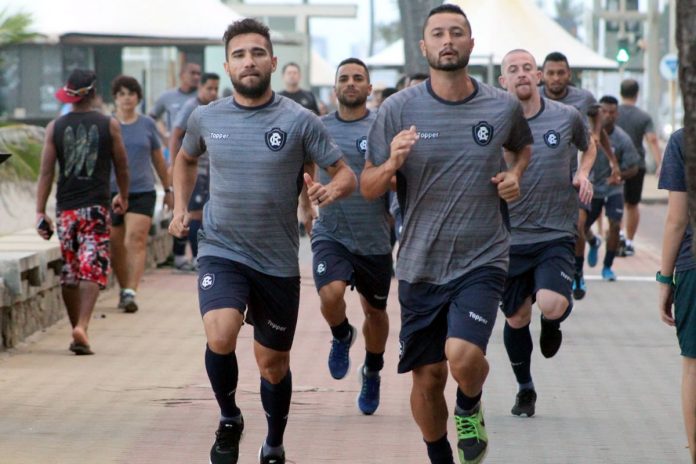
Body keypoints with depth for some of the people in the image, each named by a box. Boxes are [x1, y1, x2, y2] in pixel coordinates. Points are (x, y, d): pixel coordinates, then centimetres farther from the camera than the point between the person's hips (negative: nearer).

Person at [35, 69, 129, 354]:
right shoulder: (109, 125, -2)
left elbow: (46, 172, -2)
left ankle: (77, 329, 22)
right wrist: (123, 196, 24)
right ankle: (81, 327, -24)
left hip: (65, 209, 2)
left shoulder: (55, 127, 1)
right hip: (96, 207, -2)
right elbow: (122, 166, 7)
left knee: (69, 271, 13)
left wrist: (40, 212, -1)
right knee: (92, 269, -7)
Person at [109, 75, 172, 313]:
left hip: (142, 192, 0)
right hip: (111, 193, 0)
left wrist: (167, 189, 22)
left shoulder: (147, 125, 7)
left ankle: (131, 292, -23)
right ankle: (123, 289, 24)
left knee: (136, 241, -15)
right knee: (116, 247, 5)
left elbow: (158, 159, 17)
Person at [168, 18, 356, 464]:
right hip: (221, 251, 0)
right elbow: (186, 160, 22)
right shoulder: (206, 118, 0)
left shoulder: (299, 121, -8)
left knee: (273, 362, 13)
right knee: (221, 336, -26)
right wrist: (181, 206, 8)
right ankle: (229, 420, 2)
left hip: (278, 260, 0)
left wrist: (334, 189, -28)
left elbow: (347, 175, -6)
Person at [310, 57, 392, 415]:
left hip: (374, 238, 0)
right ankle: (342, 336, 9)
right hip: (330, 234, 0)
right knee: (330, 295, -25)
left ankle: (372, 373, 41)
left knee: (375, 310, 15)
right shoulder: (319, 128, 3)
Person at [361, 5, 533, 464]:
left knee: (463, 355, -23)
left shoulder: (504, 107, -1)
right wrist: (393, 164, -21)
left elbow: (523, 146, 23)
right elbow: (368, 188, 0)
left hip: (482, 260, -1)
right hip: (420, 265, 1)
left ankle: (470, 410, 11)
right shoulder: (398, 109, -4)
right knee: (427, 377, 8)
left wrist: (516, 174, 2)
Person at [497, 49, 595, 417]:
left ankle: (552, 325, 17)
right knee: (516, 319, 10)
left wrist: (583, 173, 2)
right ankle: (524, 390, 34)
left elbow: (588, 146, 21)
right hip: (509, 237, 1)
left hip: (556, 235, -1)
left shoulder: (567, 117, -1)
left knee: (551, 305, -23)